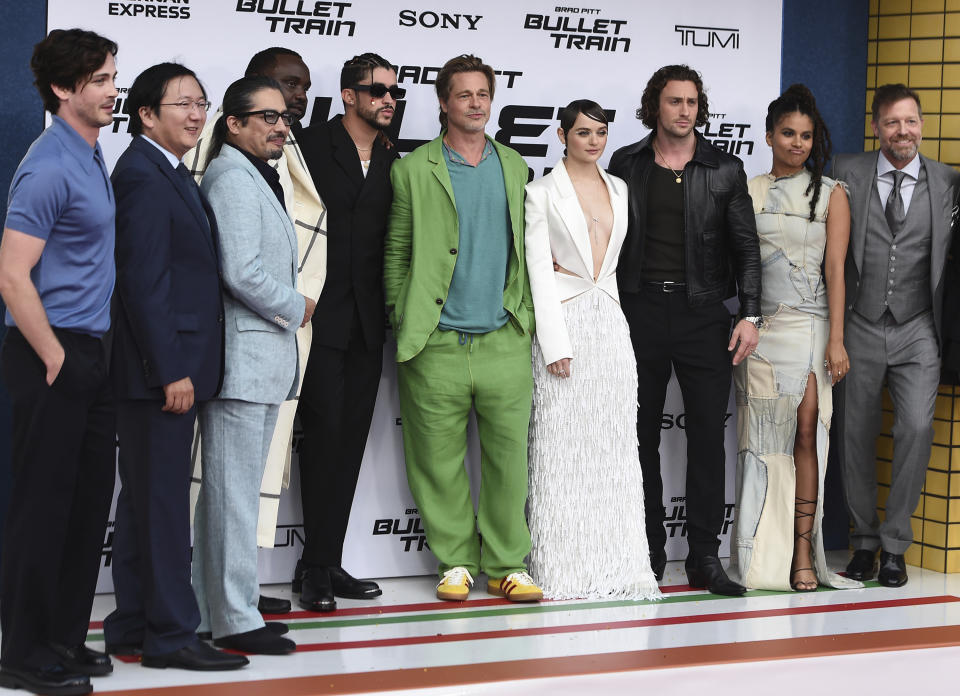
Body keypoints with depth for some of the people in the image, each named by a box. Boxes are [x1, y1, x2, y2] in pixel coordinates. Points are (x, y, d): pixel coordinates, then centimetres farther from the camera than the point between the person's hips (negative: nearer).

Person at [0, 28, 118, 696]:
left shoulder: (93, 157, 13)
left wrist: (93, 355, 16)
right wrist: (56, 361, -17)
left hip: (91, 352, 9)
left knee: (89, 503, 13)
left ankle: (66, 637, 23)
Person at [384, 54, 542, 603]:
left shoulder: (514, 166, 14)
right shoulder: (414, 170, 4)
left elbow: (526, 250, 17)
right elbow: (396, 254, 5)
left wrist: (526, 316, 9)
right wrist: (402, 321, -2)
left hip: (505, 343, 2)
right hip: (437, 347, -2)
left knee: (509, 455, 1)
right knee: (440, 460, 2)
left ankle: (507, 564, 11)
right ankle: (457, 562, 14)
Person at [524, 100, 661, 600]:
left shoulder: (618, 189, 13)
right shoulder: (544, 192, -1)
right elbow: (540, 269, -6)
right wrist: (555, 343, -12)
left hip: (612, 327, 5)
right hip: (565, 321, -5)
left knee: (616, 446, 4)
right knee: (562, 446, -3)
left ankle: (618, 562, 7)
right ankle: (563, 569, 1)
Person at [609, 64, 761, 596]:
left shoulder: (725, 170, 5)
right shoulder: (626, 164, 6)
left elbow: (746, 247, 5)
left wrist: (749, 314, -5)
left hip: (703, 313, 0)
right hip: (639, 311, 1)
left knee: (708, 436, -3)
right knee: (642, 436, 5)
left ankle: (704, 558, 2)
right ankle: (649, 553, 14)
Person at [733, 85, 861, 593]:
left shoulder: (831, 194, 6)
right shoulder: (747, 192, 9)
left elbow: (835, 269, 0)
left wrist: (836, 340, -7)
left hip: (809, 326, -1)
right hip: (758, 327, 1)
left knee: (806, 432, -9)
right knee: (762, 437, -1)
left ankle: (803, 553, -7)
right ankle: (764, 555, 2)